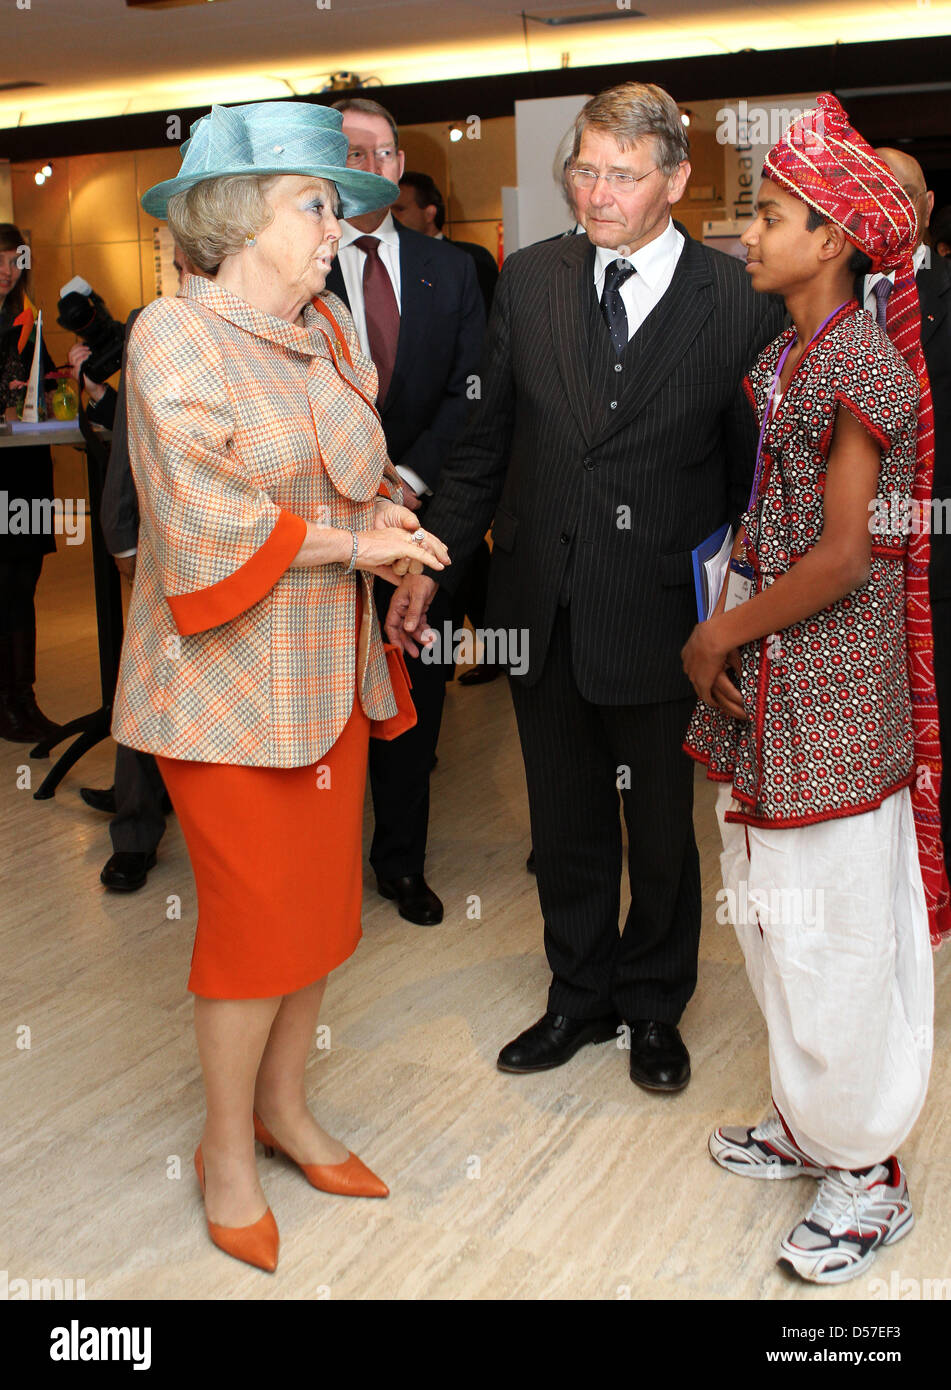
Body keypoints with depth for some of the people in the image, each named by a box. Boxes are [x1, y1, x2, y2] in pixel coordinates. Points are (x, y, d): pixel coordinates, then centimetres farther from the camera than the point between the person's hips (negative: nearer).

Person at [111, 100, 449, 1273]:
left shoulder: (328, 329, 8)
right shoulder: (174, 335, -12)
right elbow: (206, 522, -20)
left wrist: (389, 520, -5)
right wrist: (354, 541, -14)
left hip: (328, 666, 7)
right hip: (229, 678, -7)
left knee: (323, 903, 13)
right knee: (256, 919, 1)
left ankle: (283, 1108, 34)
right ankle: (227, 1152, 24)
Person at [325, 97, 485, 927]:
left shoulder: (450, 270, 9)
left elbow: (470, 391, 2)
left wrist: (408, 476, -10)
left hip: (420, 513, 3)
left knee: (416, 692, 11)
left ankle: (402, 859, 27)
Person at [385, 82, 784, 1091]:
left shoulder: (741, 303, -8)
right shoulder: (529, 279, 2)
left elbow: (753, 474, -5)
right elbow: (486, 440, 7)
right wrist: (431, 562, 4)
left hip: (660, 615, -3)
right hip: (543, 606, 3)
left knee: (662, 828, 14)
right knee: (564, 821, 17)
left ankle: (654, 1007, 38)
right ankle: (580, 997, 38)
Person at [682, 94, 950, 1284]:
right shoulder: (781, 358, 11)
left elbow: (841, 557, -19)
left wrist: (721, 636, -10)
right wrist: (724, 638, 3)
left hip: (831, 692, -9)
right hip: (768, 685, 9)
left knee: (832, 937, 2)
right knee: (775, 917, 17)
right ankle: (809, 1123, 36)